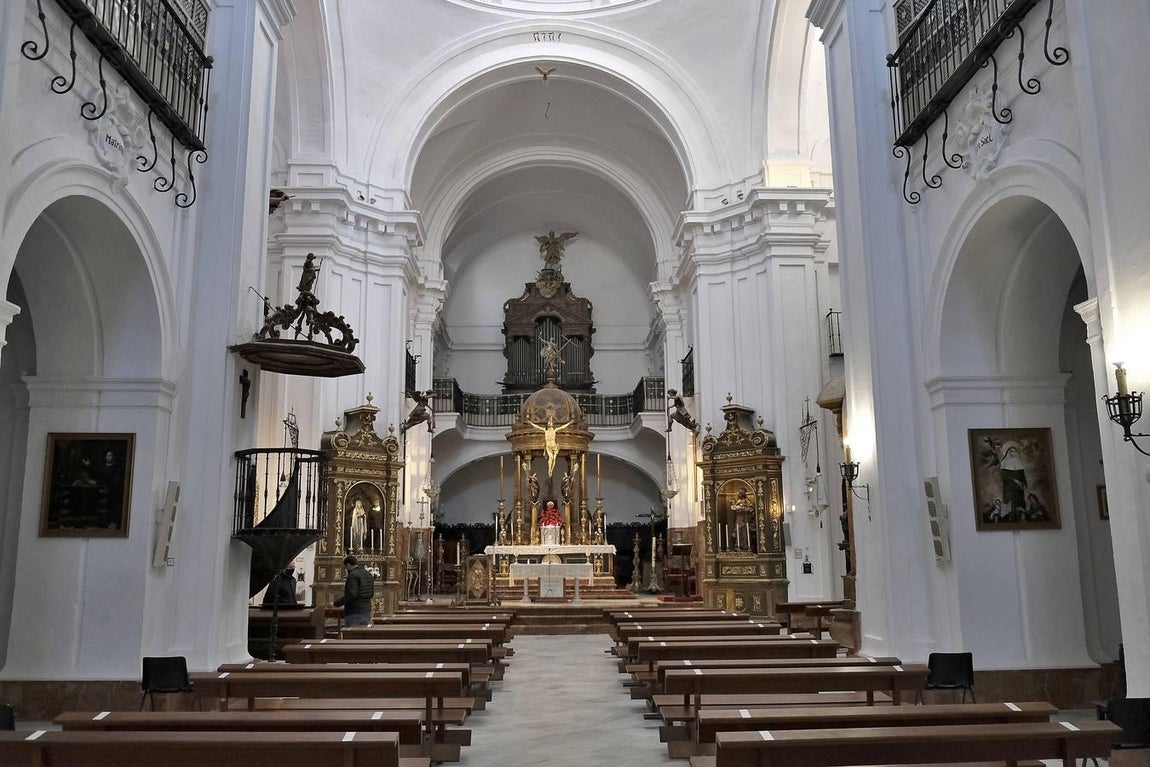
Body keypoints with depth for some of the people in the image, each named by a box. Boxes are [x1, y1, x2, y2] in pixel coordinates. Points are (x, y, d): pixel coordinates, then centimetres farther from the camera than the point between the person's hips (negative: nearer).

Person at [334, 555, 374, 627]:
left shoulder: (353, 575, -13)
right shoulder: (368, 574, 12)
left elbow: (352, 594, -22)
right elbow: (371, 594, 18)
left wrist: (338, 603, -12)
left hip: (354, 613, -8)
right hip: (366, 612, 8)